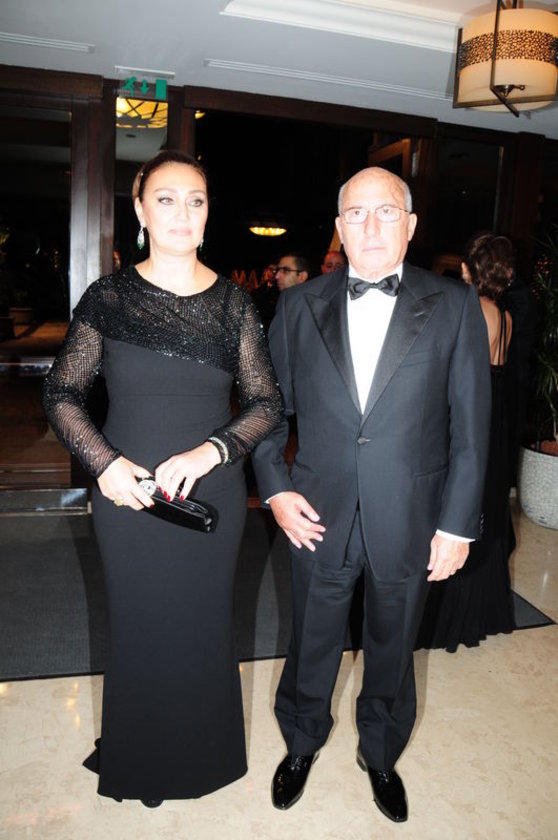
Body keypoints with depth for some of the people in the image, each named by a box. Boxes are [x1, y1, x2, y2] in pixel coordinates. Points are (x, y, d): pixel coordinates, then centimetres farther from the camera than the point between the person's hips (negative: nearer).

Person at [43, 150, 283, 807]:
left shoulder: (232, 302, -1)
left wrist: (213, 450, -17)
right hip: (127, 494, 0)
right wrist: (105, 462, -13)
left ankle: (204, 751, 42)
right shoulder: (107, 297, -3)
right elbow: (61, 393, 2)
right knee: (138, 624, 15)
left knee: (204, 625, 15)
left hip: (212, 495, 1)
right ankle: (138, 758, 42)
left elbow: (266, 403, 0)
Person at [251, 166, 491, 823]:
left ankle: (380, 755, 49)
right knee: (311, 644, 19)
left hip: (409, 523, 0)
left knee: (392, 650, 20)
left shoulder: (454, 306, -4)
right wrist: (275, 486, -4)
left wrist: (458, 524, -5)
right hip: (317, 517, 1)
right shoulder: (300, 305, 0)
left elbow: (471, 424, -3)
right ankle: (302, 743, 49)